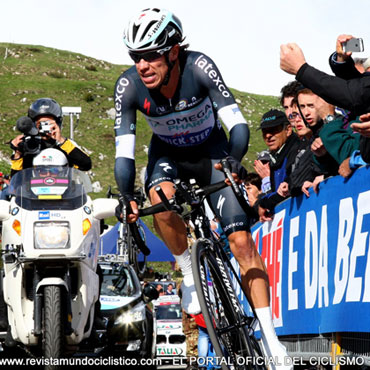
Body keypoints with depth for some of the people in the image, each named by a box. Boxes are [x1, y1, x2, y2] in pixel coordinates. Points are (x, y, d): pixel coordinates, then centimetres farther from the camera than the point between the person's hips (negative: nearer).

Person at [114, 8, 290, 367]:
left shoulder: (199, 67, -32)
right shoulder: (128, 86, -26)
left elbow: (237, 123, -35)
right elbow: (123, 150, -25)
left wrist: (234, 161, -53)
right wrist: (127, 197, -40)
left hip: (210, 150, -1)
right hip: (167, 152, 1)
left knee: (241, 239, -12)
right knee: (161, 199, -34)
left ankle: (270, 337, -9)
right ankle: (189, 274, -9)